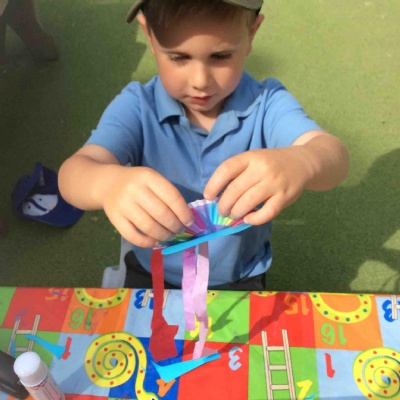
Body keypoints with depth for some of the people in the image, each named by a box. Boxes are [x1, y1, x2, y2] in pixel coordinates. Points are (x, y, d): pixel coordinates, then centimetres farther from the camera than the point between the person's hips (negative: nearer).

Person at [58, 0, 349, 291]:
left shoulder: (267, 104, -16)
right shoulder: (137, 107, -15)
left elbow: (332, 154, -31)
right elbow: (74, 173, -27)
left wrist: (298, 163, -56)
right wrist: (109, 184, -52)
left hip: (238, 279, -1)